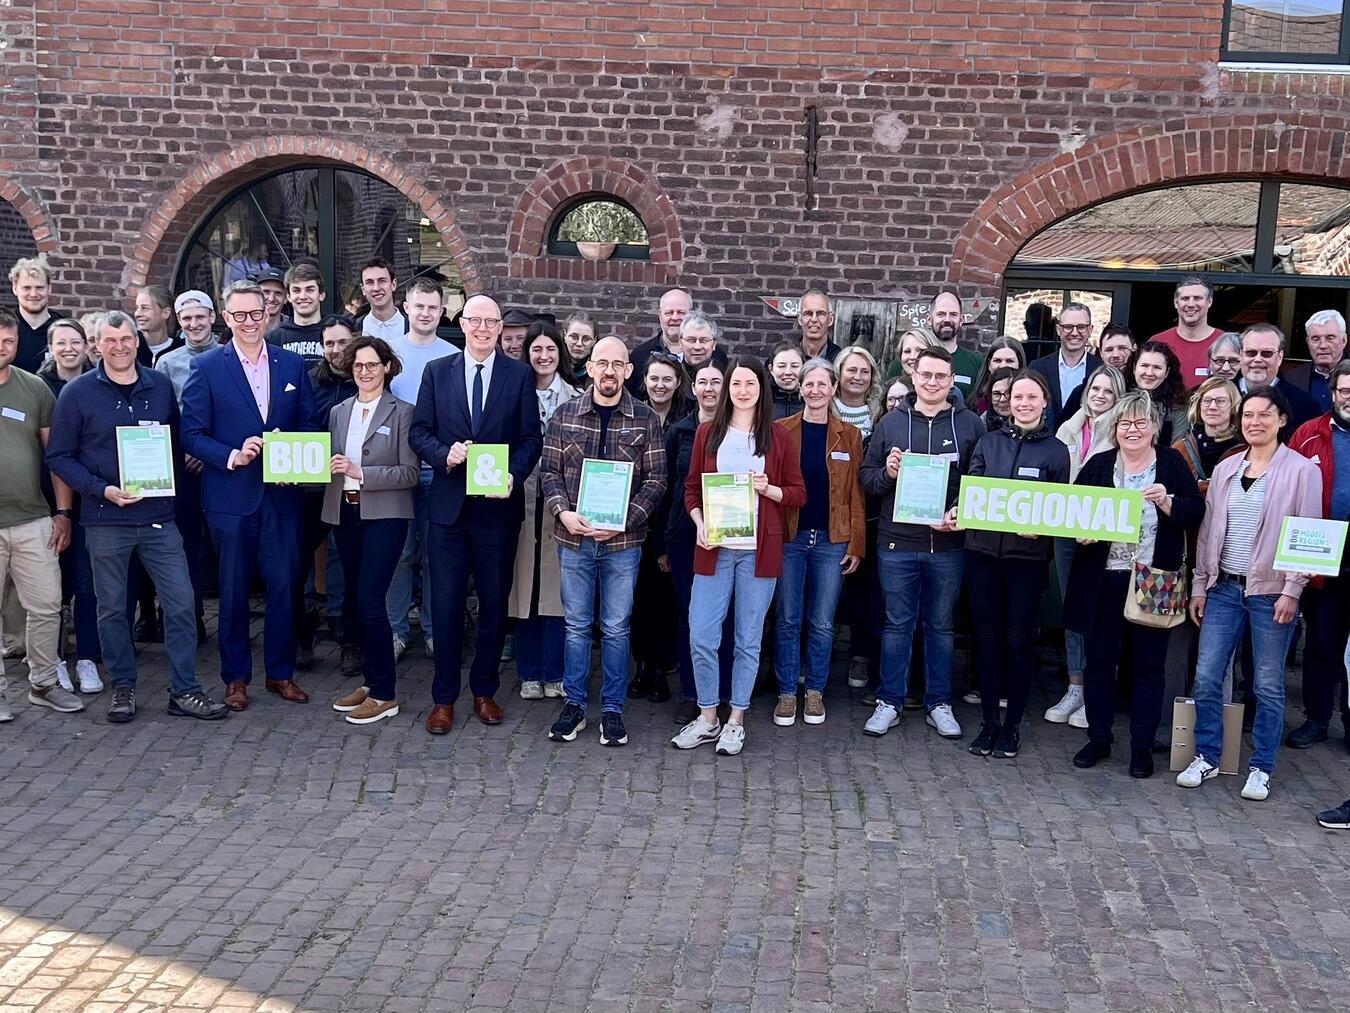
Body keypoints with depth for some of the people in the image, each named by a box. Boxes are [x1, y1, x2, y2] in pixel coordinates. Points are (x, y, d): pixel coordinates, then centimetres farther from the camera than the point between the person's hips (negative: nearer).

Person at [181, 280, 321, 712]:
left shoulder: (292, 364, 7)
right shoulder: (207, 367, -1)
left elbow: (309, 425, 10)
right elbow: (192, 434, -4)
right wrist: (233, 456, -17)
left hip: (282, 494, 2)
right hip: (230, 495, -2)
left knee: (284, 584, 5)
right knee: (234, 590, 8)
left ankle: (281, 672, 19)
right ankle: (235, 677, 20)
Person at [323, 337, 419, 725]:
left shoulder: (402, 412, -3)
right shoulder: (338, 411, 12)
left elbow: (409, 473, -9)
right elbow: (330, 463, 16)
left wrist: (360, 473, -16)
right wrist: (330, 468, -7)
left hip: (384, 515, -6)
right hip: (344, 514, 6)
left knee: (369, 600, -11)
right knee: (355, 601, 10)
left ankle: (384, 695, -1)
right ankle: (369, 681, 23)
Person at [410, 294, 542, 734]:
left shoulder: (520, 375, 3)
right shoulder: (436, 371, 6)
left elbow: (531, 437, 0)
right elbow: (419, 431, 4)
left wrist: (514, 475, -16)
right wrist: (444, 454, -15)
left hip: (498, 505, 0)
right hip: (448, 505, 0)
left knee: (494, 604, 10)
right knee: (446, 604, 3)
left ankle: (484, 691, 25)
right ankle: (444, 698, 15)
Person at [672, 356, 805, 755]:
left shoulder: (778, 438, 5)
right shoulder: (708, 433, 8)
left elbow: (799, 494, 7)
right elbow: (692, 489, 10)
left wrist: (767, 489, -12)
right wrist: (699, 525, -7)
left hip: (759, 551, -1)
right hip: (714, 549, 1)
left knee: (749, 640, 6)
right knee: (701, 638, -2)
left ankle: (736, 720, 18)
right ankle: (707, 717, 15)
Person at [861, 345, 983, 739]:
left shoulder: (970, 424, 2)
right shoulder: (891, 422, 4)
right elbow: (867, 477, 6)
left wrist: (964, 511, -14)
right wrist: (887, 473, -15)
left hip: (948, 542, 0)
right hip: (897, 543, 0)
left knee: (942, 626, 11)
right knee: (897, 623, 8)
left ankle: (939, 703, 22)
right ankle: (890, 702, 18)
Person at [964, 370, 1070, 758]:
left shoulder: (1055, 450, 3)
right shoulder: (988, 442, 8)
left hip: (1027, 555, -2)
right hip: (983, 550, 2)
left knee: (1019, 639, 3)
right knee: (987, 636, 6)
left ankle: (1012, 724, 16)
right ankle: (989, 721, 18)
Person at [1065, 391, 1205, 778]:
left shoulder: (1173, 464, 2)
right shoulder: (1098, 465, 5)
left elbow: (1196, 513, -3)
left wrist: (1167, 502, -20)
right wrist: (1081, 531, -15)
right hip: (1103, 582, 2)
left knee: (1148, 665, 6)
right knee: (1099, 661, 8)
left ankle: (1143, 746, 17)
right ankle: (1098, 738, 22)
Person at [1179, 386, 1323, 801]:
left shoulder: (1302, 470, -4)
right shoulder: (1225, 469, 9)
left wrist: (1292, 590, -11)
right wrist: (1199, 585, 9)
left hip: (1271, 591, -4)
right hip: (1224, 586, 4)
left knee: (1268, 685, 4)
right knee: (1206, 677, 2)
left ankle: (1260, 768, 17)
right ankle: (1206, 757, 17)